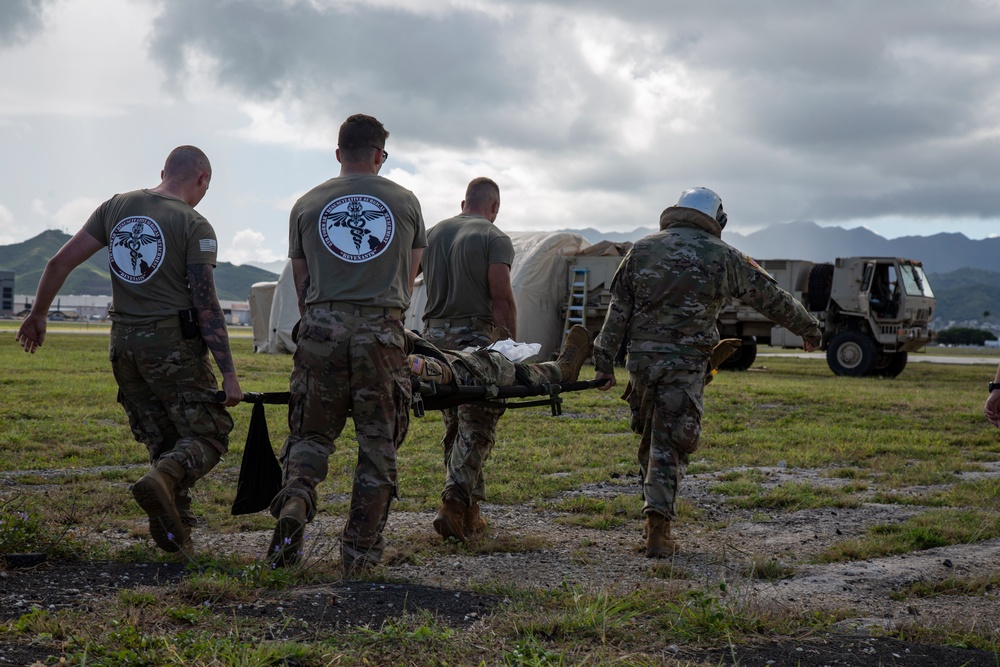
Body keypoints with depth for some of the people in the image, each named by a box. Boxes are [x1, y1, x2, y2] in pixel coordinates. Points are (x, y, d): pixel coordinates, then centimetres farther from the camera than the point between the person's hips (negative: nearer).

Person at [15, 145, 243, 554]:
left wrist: (38, 314, 21)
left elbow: (60, 263, 8)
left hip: (123, 344, 6)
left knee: (163, 442, 16)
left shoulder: (116, 207, 8)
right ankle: (162, 481, -29)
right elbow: (206, 305, -13)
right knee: (209, 435, 0)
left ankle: (173, 529, 7)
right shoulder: (194, 226, -7)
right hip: (173, 343, -6)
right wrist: (228, 374, -12)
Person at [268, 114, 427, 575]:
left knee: (310, 432, 11)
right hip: (381, 330, -1)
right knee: (378, 442, 7)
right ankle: (360, 550, 8)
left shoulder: (306, 205, 13)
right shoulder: (405, 202, 13)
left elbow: (301, 284, 17)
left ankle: (295, 499, -17)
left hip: (321, 327, 1)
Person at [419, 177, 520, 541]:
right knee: (476, 428, -4)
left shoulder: (432, 234, 16)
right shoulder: (495, 238, -3)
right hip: (477, 338, -6)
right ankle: (455, 503, -17)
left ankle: (468, 511, 13)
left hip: (435, 336, 6)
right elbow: (502, 298, -11)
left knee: (454, 427, 12)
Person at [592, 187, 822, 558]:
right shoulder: (722, 256, 3)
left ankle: (656, 516, 23)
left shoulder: (641, 250, 11)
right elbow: (770, 297, 12)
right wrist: (807, 328, 25)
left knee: (649, 439, 17)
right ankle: (657, 526, -11)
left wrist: (605, 361, 9)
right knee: (670, 444, -2)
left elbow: (618, 311, 7)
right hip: (685, 363, -3)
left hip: (641, 357, 3)